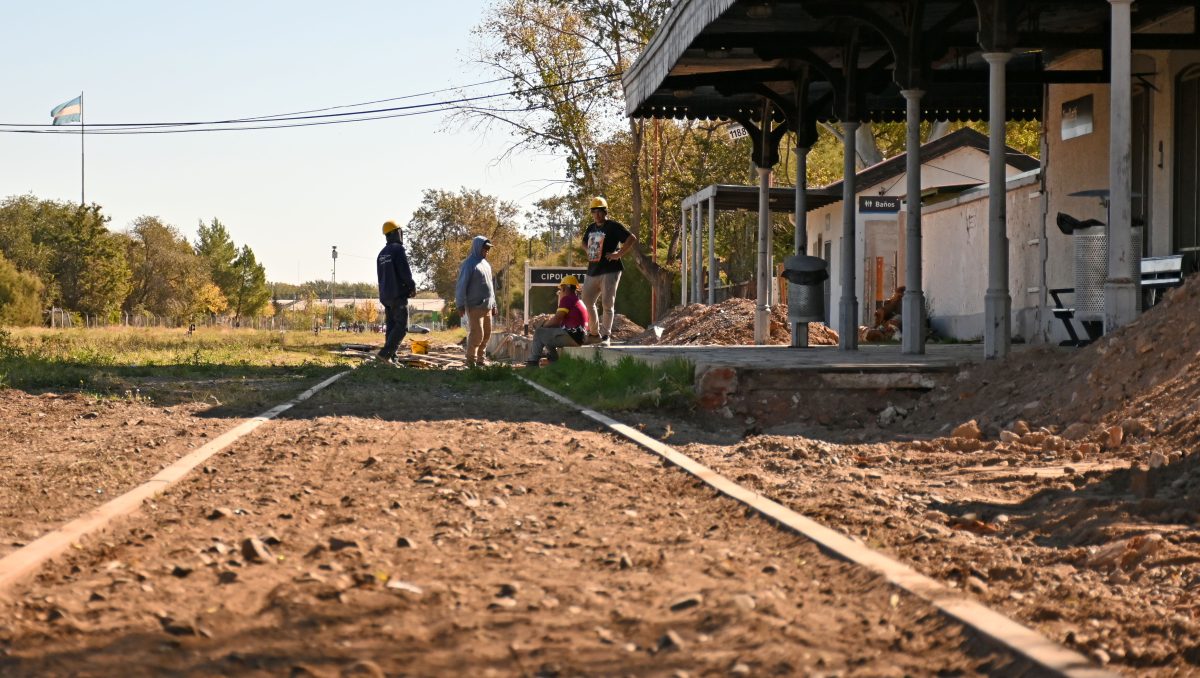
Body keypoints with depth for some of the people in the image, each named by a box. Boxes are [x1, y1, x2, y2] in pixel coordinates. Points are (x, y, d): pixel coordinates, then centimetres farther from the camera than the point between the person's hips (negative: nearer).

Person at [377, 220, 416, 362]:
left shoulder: (382, 254, 15)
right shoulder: (398, 249, -11)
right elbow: (405, 271, -17)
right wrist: (412, 286, -1)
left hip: (385, 295, 8)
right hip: (399, 294, -8)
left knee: (391, 327, 8)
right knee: (401, 326, -8)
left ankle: (391, 358, 2)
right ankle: (385, 353, -20)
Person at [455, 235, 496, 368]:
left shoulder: (486, 264, 17)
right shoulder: (469, 264, -8)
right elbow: (461, 286, -11)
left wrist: (493, 304, 22)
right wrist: (461, 305, -15)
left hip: (487, 306, 8)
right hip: (475, 306, -8)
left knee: (486, 334, 9)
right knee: (477, 334, -11)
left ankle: (480, 358, 18)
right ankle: (471, 359, -1)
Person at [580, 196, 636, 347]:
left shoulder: (613, 226, -8)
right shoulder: (591, 228, 14)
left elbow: (632, 239, -17)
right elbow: (584, 243, 35)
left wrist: (619, 254, -18)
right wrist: (589, 253, 15)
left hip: (609, 271, -8)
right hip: (592, 271, 8)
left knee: (607, 304, -8)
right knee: (587, 302, 11)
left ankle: (605, 336, -3)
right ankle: (594, 333, 24)